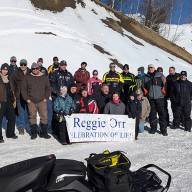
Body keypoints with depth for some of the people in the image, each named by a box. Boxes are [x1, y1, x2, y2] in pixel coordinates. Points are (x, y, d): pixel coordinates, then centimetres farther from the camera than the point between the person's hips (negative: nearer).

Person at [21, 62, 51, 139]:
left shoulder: (44, 77, 8)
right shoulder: (27, 77, 6)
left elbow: (48, 88, 10)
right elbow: (23, 89, 6)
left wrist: (46, 98, 0)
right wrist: (27, 99, -2)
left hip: (42, 101, 0)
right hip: (31, 101, 0)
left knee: (44, 116, -3)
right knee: (32, 117, 4)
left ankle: (44, 132, 8)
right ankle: (33, 133, 15)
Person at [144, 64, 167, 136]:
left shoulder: (159, 75, 7)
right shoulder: (146, 77, 13)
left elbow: (165, 82, 4)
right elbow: (144, 87, 18)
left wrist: (163, 91, -4)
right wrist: (147, 93, 5)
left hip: (159, 97, -2)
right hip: (151, 98, 3)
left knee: (161, 112, -4)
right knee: (152, 113, 6)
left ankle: (163, 129, 0)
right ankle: (153, 128, 17)